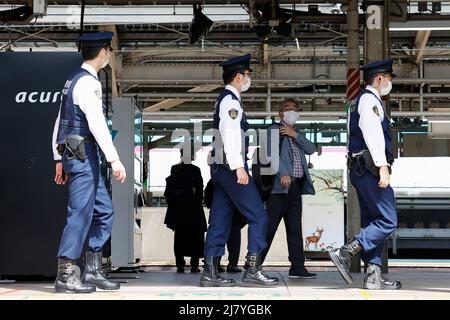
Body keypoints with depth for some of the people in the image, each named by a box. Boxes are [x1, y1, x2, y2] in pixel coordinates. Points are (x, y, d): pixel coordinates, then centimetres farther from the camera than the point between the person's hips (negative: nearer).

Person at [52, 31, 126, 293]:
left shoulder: (73, 80, 18)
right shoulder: (89, 82, -12)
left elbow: (60, 122, 20)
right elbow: (96, 123, -21)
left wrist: (59, 159, 22)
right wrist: (114, 159, -23)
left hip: (72, 154, 10)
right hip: (83, 155, -10)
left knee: (104, 211, 12)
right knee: (81, 213, -8)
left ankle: (93, 271, 12)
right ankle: (66, 275, -5)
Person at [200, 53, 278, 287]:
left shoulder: (225, 99, 21)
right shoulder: (230, 100, -10)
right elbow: (231, 134, -20)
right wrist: (239, 167, -26)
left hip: (220, 168, 10)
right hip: (231, 166, -10)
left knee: (220, 221, 7)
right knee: (258, 215, -6)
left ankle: (210, 273, 6)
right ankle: (253, 270, -8)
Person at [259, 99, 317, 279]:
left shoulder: (297, 136, 23)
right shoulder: (274, 130, 2)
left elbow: (311, 149, 8)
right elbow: (271, 151, -13)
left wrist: (294, 134, -4)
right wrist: (283, 173, -26)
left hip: (296, 186, 7)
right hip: (280, 184, -7)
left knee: (295, 229, 6)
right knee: (269, 227, -8)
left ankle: (297, 267, 8)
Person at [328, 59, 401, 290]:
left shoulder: (361, 101, 24)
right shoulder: (370, 100, -8)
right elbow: (372, 133, -21)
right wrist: (382, 165, -28)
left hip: (360, 170, 11)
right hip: (370, 169, -11)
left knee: (372, 222, 9)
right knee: (388, 221, -11)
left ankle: (373, 275, 8)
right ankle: (344, 253, -14)